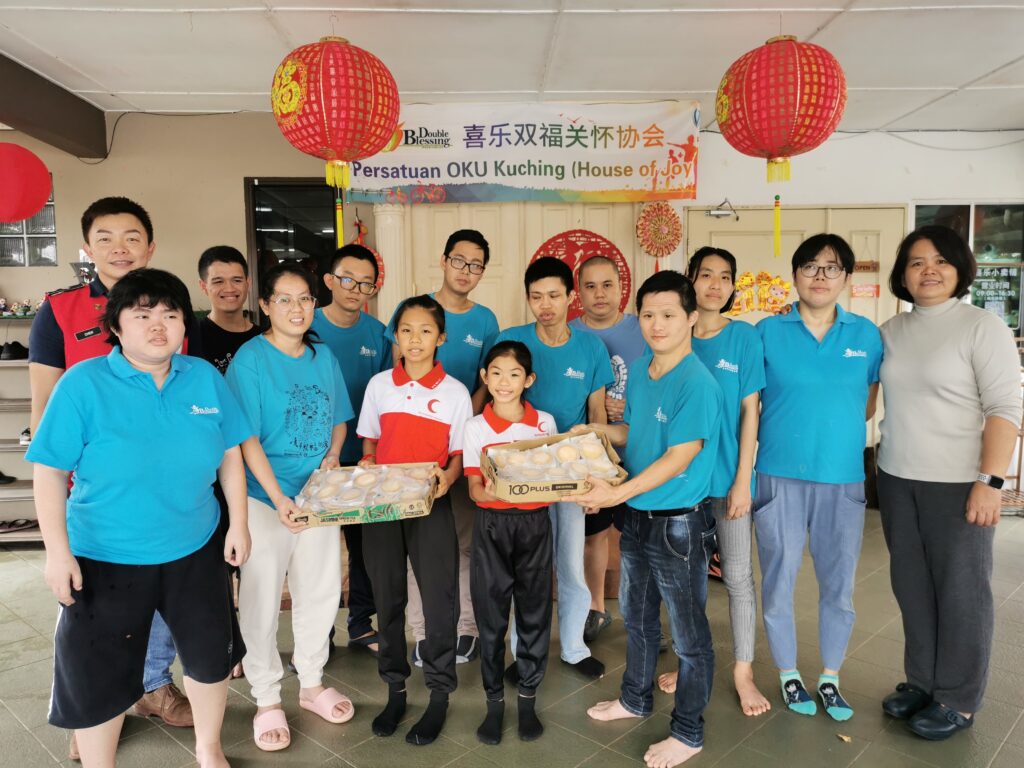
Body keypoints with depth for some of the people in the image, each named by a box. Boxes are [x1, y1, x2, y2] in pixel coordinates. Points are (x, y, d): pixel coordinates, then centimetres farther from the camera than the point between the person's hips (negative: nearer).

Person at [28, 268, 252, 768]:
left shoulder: (206, 378, -3)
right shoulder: (83, 384, -12)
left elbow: (229, 455, 3)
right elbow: (49, 471, -11)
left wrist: (238, 524, 2)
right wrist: (58, 551, -14)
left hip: (195, 551, 4)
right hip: (105, 558, -3)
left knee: (211, 653, 18)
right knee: (97, 674, 9)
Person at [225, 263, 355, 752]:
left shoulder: (323, 357, 4)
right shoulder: (250, 359, -11)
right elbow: (247, 438, -15)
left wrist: (332, 455, -6)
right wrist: (278, 499, -22)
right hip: (265, 498, -5)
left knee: (320, 591, 14)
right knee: (262, 598, 6)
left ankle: (312, 683, 35)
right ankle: (267, 699, 25)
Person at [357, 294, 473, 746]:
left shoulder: (455, 392, -2)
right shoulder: (379, 385, 4)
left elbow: (459, 454, 0)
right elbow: (369, 443, 11)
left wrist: (447, 478, -20)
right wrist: (365, 472, -7)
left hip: (431, 506, -2)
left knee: (439, 599, 2)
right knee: (387, 598, 11)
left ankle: (439, 695, 19)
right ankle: (395, 689, 28)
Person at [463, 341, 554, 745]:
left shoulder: (545, 422, 2)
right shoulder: (475, 426, -2)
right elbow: (473, 488, -6)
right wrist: (487, 492, -28)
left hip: (535, 522, 1)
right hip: (492, 524, -1)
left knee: (534, 609, 8)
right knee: (490, 613, 6)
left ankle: (528, 697, 26)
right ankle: (494, 700, 23)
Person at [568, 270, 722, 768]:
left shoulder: (697, 383, -21)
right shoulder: (638, 371, 3)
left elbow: (678, 459, -24)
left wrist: (616, 494, -27)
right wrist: (598, 430, 0)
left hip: (679, 522, -8)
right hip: (637, 516, 8)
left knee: (688, 632, 10)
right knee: (637, 616, 24)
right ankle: (636, 698, 46)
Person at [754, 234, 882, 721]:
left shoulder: (866, 335, 4)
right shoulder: (768, 331, -2)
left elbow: (867, 406, 11)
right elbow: (748, 406, 0)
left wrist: (831, 427, 1)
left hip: (843, 479, 2)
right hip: (780, 477, -2)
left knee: (838, 584, 12)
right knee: (779, 581, 9)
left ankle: (830, 677, 32)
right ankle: (788, 673, 29)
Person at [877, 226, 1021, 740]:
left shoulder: (983, 326, -7)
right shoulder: (890, 331, 7)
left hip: (957, 484, -5)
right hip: (896, 480, 5)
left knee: (960, 591, 6)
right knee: (911, 586, 14)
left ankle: (958, 701, 21)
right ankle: (921, 681, 31)